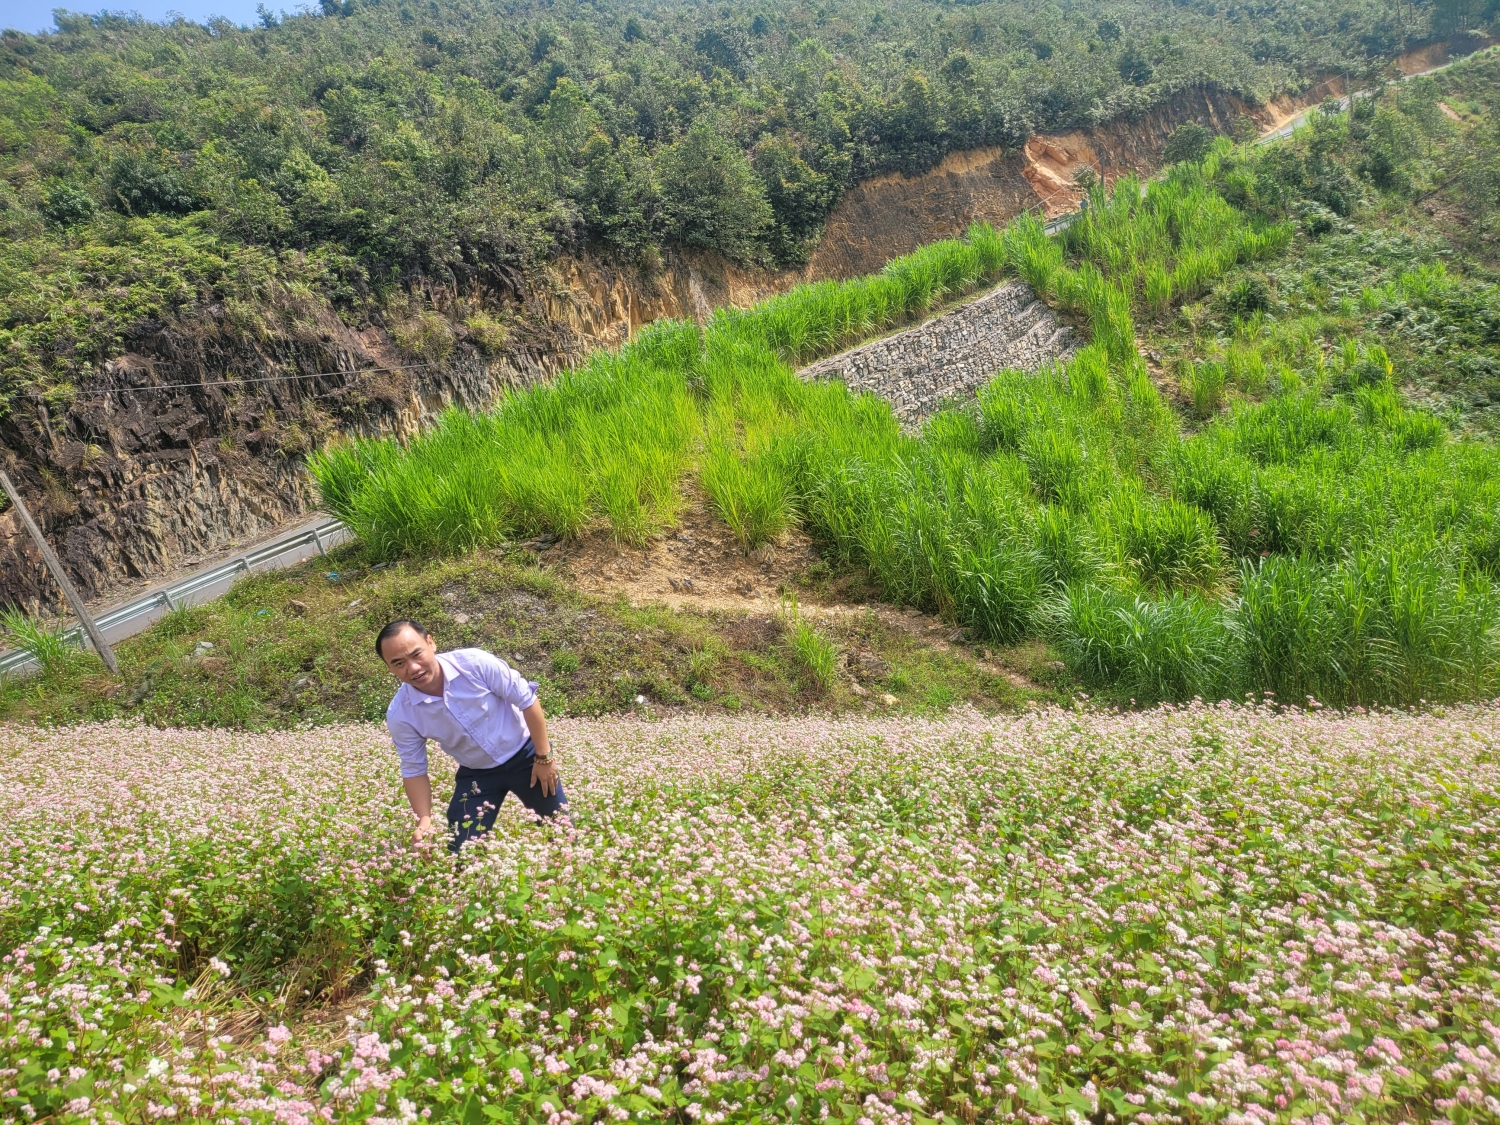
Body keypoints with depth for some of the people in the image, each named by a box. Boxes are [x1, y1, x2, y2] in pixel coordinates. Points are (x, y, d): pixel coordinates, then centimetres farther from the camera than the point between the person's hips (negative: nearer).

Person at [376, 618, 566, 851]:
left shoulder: (476, 663, -30)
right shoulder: (400, 716, -21)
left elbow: (527, 701, -18)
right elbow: (414, 770, -6)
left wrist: (543, 757, -14)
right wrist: (424, 820, -17)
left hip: (525, 755, -1)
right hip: (475, 774, 2)